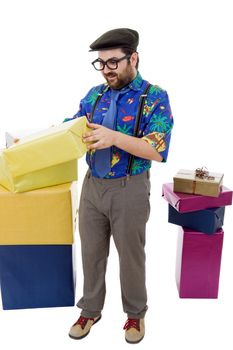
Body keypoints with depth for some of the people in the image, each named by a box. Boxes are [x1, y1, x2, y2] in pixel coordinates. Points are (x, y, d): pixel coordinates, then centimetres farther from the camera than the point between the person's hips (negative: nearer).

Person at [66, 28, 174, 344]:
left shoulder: (155, 97, -9)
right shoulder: (95, 94, 7)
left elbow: (158, 151, -18)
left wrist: (115, 137, -29)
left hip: (130, 189, -4)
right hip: (92, 185, 5)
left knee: (130, 254, 12)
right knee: (91, 251, 15)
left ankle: (136, 312, 36)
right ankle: (91, 310, 37)